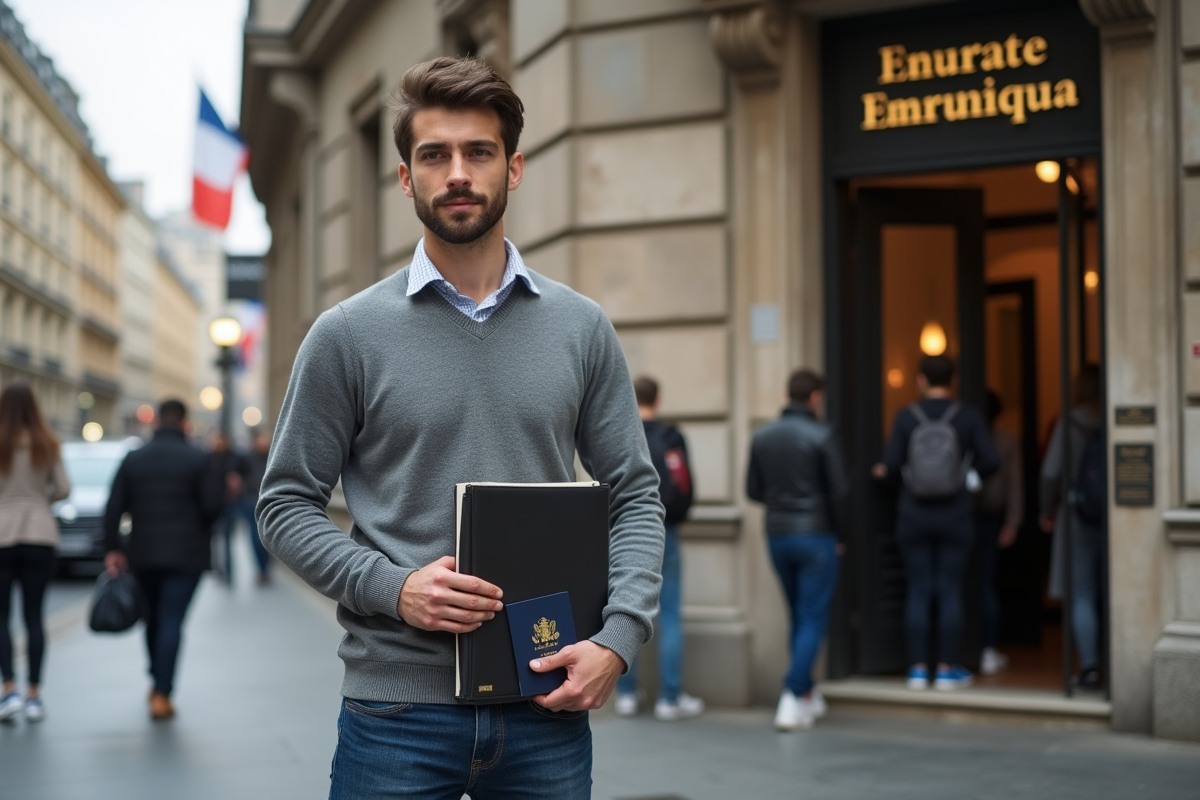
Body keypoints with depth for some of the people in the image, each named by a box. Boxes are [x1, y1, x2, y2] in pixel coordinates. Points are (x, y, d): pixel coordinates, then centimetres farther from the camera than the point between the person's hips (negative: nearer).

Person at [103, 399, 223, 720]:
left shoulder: (133, 459, 3)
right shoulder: (199, 460, -6)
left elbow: (114, 508, -1)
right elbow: (214, 505, -12)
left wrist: (112, 548, 4)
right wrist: (202, 529, 10)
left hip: (142, 555, 3)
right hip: (186, 555, -3)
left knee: (153, 617, 19)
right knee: (172, 621, -4)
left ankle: (158, 681, 32)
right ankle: (162, 695, -9)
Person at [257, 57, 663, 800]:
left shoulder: (581, 327, 5)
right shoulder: (347, 334, 0)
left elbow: (637, 495, 7)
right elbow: (287, 501, 2)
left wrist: (618, 638, -7)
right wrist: (391, 586, -14)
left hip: (547, 708, 2)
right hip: (396, 709, -2)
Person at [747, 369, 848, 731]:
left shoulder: (762, 436, 3)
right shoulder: (821, 435, -12)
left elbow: (753, 490, 6)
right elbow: (839, 490, -12)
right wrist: (836, 533, 2)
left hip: (777, 535, 5)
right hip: (816, 536, -5)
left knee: (799, 617, 18)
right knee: (813, 619, 0)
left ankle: (807, 694, 26)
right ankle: (792, 700, -9)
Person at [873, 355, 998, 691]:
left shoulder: (906, 417, -6)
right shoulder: (968, 417, -5)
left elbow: (892, 465, -7)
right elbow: (991, 461, -6)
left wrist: (883, 471, 16)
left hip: (914, 517, 0)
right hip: (954, 517, 0)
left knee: (918, 591, 5)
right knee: (950, 591, 4)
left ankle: (918, 669, 7)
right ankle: (947, 669, 7)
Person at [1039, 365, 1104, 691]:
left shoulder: (1070, 423, -6)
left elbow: (1052, 471, -9)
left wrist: (1048, 511, 5)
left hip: (1079, 518, -2)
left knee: (1082, 597, 1)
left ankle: (1089, 667, -4)